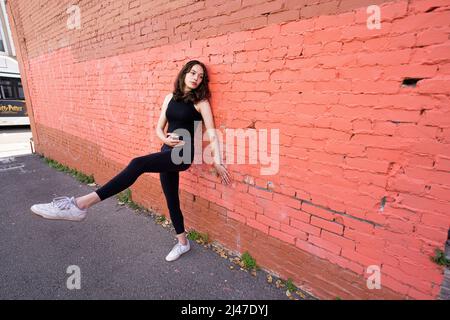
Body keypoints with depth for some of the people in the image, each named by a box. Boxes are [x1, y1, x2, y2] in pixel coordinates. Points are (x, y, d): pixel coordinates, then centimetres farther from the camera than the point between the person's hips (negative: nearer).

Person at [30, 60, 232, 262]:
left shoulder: (201, 102, -2)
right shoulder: (170, 97, 13)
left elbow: (211, 133, -6)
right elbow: (159, 128, 14)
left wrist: (217, 162, -12)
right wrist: (165, 139, -9)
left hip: (184, 153, -6)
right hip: (168, 152, 6)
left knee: (138, 164, -29)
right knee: (171, 199, 10)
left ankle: (80, 204, -28)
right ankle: (183, 243, 29)